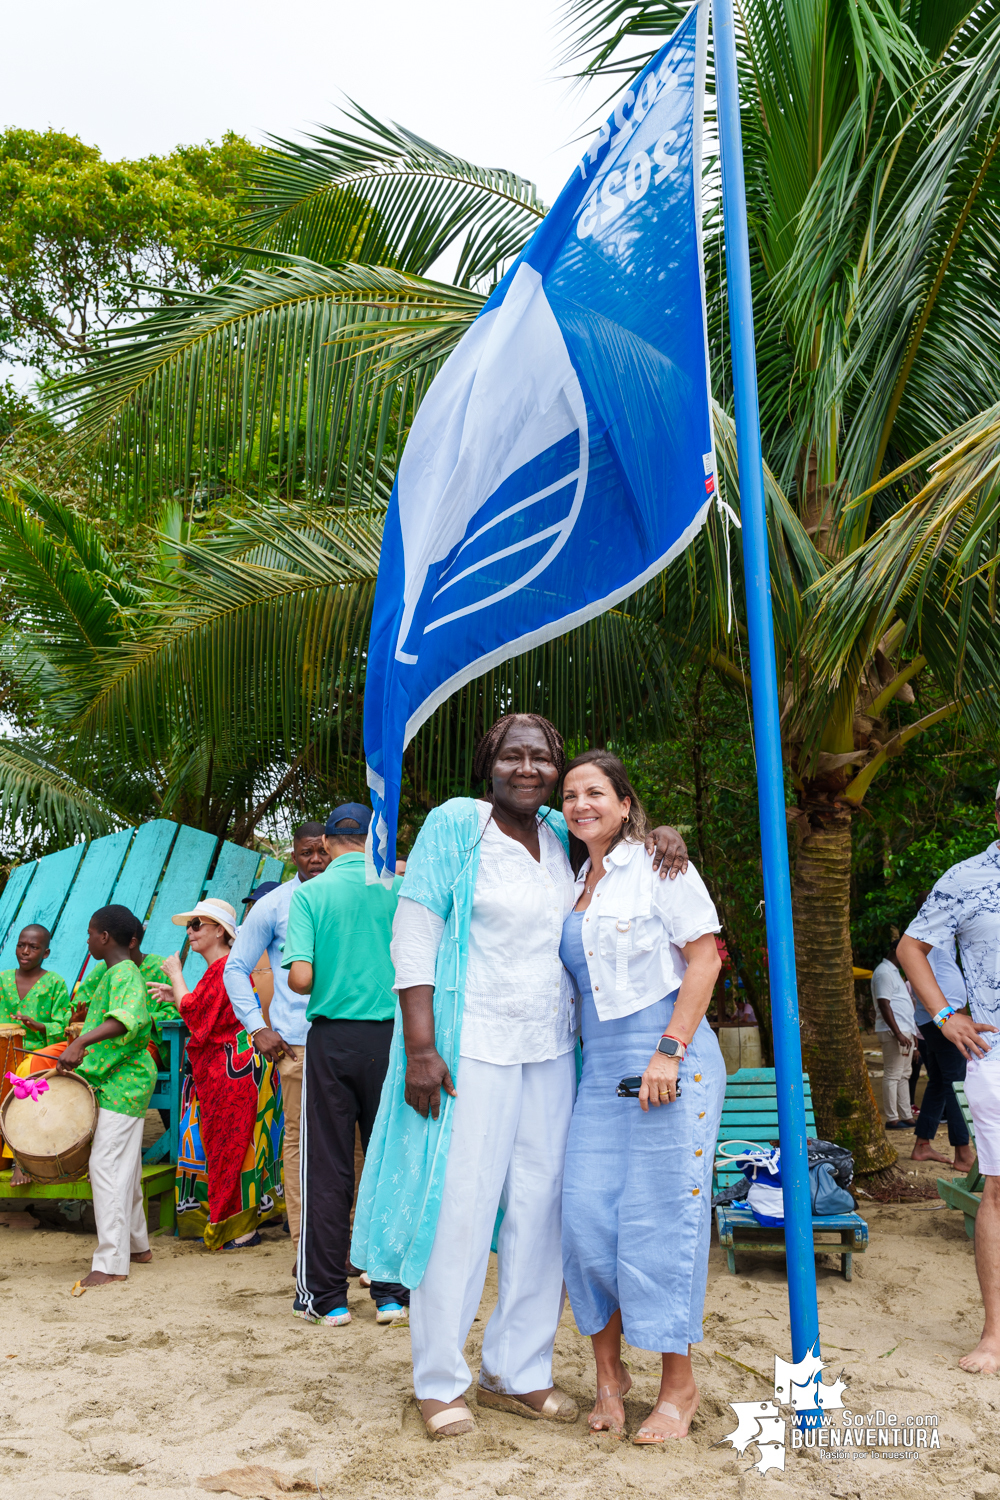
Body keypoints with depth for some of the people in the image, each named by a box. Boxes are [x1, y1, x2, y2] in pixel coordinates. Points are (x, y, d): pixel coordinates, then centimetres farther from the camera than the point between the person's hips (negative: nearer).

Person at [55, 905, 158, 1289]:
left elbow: (128, 1018, -36)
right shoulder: (112, 974, 17)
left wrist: (81, 1042, -44)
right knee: (124, 1167, 18)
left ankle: (112, 1263, -8)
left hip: (123, 1084, -10)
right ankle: (137, 1245, 30)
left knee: (106, 1165, -11)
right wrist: (77, 1054, 18)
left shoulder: (124, 975, -16)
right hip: (117, 1082, 10)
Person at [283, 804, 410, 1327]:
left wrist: (325, 987, 9)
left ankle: (326, 1297, 15)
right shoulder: (400, 888, -1)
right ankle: (391, 1292, 16)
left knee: (327, 1167, 8)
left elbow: (300, 978, -12)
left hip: (331, 1036, -1)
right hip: (390, 1036, 1)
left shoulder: (311, 893, -4)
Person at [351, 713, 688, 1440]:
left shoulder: (561, 835, 8)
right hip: (472, 1048, -5)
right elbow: (413, 935, -9)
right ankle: (440, 1382, 17)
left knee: (540, 1206, 9)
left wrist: (659, 837, 1)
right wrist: (419, 1047, -16)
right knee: (459, 1205, -1)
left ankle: (517, 1372, 25)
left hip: (550, 1052, 6)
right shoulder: (455, 824, -7)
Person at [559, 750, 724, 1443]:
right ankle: (609, 1372, 19)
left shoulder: (659, 865, -3)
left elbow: (705, 957, -10)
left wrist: (669, 1052, -17)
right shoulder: (575, 885, 16)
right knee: (586, 1213, 1)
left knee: (660, 1216, -2)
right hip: (599, 1066, 6)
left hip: (668, 1058, -6)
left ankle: (679, 1384, 15)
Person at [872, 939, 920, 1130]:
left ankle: (906, 1116, 15)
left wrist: (911, 1031, 21)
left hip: (905, 1031, 10)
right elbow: (884, 1005, -20)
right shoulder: (884, 972, -13)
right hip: (894, 1032, -10)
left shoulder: (893, 971, 20)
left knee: (904, 1075, 11)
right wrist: (898, 1033, -23)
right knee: (892, 1075, -6)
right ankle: (892, 1119, -3)